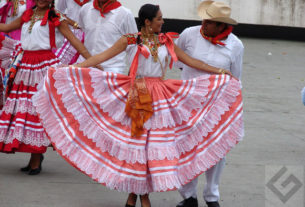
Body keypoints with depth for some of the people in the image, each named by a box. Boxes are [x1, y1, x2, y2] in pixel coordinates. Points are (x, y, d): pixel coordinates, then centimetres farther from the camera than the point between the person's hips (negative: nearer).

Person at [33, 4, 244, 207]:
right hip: (135, 96, -3)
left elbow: (190, 60, 11)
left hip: (161, 98, 3)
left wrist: (219, 71, 8)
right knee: (133, 142, 0)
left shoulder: (166, 41, 7)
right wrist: (71, 68, -8)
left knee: (155, 144, 1)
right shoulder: (130, 40, -2)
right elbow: (102, 57, -3)